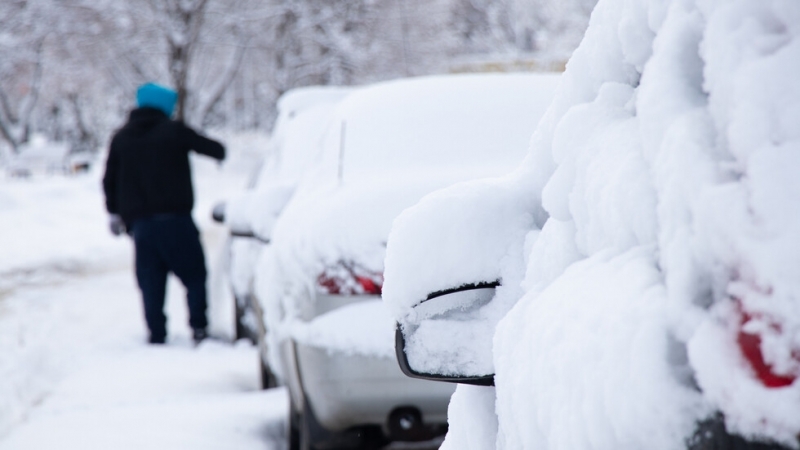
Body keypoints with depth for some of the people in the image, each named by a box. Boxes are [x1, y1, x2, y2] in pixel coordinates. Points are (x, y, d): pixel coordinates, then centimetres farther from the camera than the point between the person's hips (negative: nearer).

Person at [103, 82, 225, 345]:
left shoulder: (121, 138, 11)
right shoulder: (174, 131, -1)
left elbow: (110, 180, 15)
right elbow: (214, 149, 6)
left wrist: (115, 213, 26)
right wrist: (220, 151, 30)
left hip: (140, 224, 4)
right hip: (175, 218, -4)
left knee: (151, 284, 6)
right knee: (195, 275, 3)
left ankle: (157, 336, 2)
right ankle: (200, 328, -4)